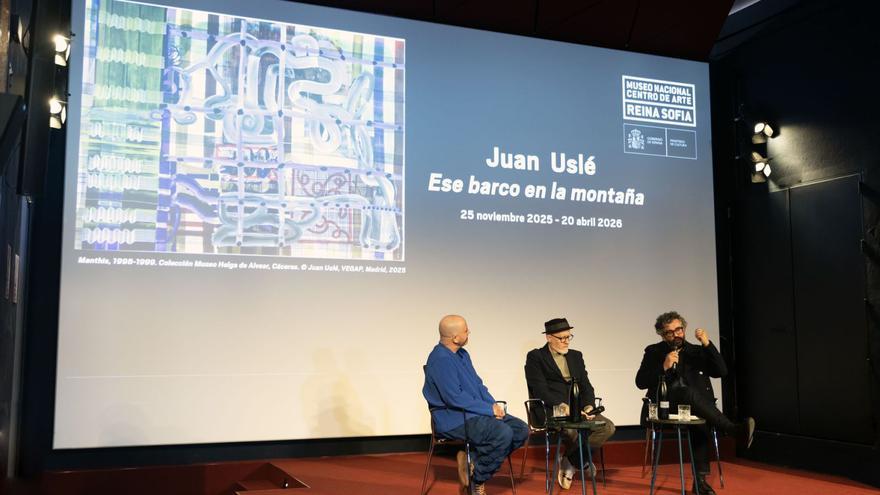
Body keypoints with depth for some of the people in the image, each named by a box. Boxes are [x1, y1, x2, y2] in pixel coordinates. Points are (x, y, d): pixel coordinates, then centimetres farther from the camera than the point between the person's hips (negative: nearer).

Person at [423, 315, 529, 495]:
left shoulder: (462, 354, 14)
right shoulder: (440, 360, -17)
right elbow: (455, 398, -22)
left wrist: (494, 405, 0)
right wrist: (489, 409, -17)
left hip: (475, 412, 10)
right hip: (453, 419, -10)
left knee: (521, 430, -5)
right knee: (503, 433, -29)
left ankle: (473, 459, 0)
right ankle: (478, 480, -8)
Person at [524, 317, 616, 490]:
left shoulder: (576, 356, 19)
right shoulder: (535, 357, 1)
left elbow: (586, 386, 13)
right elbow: (540, 390, -10)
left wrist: (588, 406, -8)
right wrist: (563, 406, -23)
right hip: (550, 410, -6)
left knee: (608, 427, -18)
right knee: (572, 429, -36)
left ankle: (570, 461, -4)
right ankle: (582, 460, -1)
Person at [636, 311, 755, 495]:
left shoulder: (696, 351, 16)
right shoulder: (653, 352, 11)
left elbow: (721, 372, 3)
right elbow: (640, 382, 0)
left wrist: (707, 344, -7)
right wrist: (664, 367, -13)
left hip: (693, 406, 3)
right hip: (664, 406, -2)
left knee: (702, 421, -33)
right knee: (690, 392, -34)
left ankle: (700, 479, -29)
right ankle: (734, 430, -40)